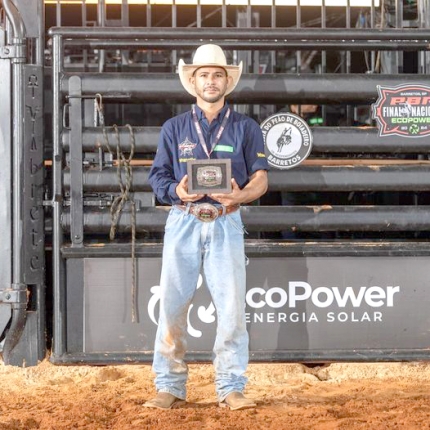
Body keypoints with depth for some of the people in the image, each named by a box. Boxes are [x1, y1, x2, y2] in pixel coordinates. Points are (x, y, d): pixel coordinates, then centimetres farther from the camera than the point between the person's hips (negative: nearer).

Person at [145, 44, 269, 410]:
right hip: (183, 222, 1)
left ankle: (231, 388, 5)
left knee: (232, 307, -4)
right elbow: (158, 176, 8)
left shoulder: (245, 128, 9)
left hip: (226, 223, 0)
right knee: (172, 304, -2)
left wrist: (241, 194, -19)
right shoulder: (174, 128, 12)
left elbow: (261, 177, 4)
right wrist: (177, 190, -15)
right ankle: (170, 387, 7)